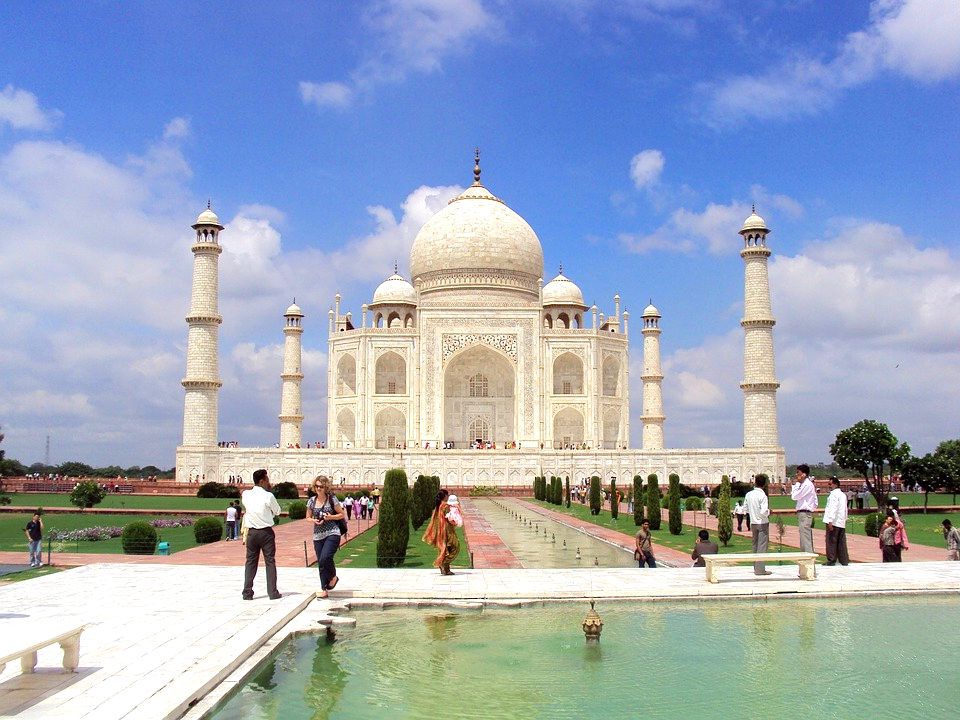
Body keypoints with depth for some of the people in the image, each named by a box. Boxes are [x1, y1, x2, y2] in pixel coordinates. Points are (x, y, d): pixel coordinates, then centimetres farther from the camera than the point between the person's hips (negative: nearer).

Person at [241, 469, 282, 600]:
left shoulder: (245, 494, 0)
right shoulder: (268, 496, -13)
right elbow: (277, 511, -1)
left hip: (252, 532, 4)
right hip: (266, 532, -4)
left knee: (250, 562, 11)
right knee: (270, 562, 5)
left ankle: (247, 593, 8)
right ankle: (272, 592, 5)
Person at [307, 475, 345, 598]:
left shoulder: (332, 499, -2)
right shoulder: (311, 501, 8)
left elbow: (342, 514, 3)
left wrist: (330, 517, -13)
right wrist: (313, 520, -6)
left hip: (332, 534, -4)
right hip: (318, 536, 4)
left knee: (325, 558, -22)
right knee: (321, 563, 6)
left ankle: (333, 576, 8)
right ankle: (324, 589, 17)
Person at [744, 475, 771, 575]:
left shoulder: (748, 494, 2)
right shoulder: (762, 495, -16)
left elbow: (745, 508, 8)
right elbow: (764, 512, -22)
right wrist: (768, 511, -2)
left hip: (753, 523, 6)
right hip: (762, 523, -6)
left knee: (755, 544, 14)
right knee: (762, 546, -3)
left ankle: (756, 568, 18)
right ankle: (760, 569, -5)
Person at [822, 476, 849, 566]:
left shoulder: (834, 493, -9)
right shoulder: (843, 494, 19)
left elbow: (833, 508, -17)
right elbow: (845, 509, 20)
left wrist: (830, 521, -20)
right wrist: (845, 519, 21)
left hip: (834, 521, -8)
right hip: (842, 522, 9)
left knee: (831, 541, -4)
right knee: (841, 542, 9)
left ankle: (831, 560, -3)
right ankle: (844, 560, 9)